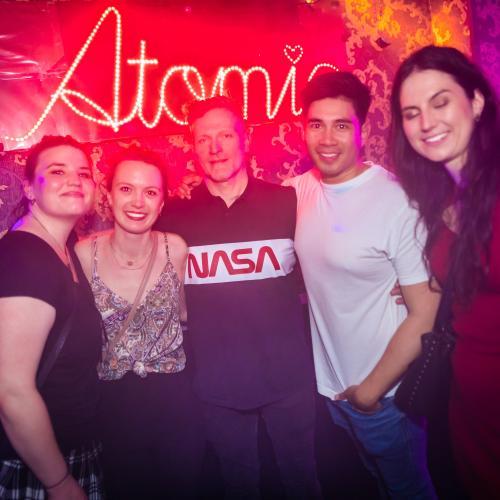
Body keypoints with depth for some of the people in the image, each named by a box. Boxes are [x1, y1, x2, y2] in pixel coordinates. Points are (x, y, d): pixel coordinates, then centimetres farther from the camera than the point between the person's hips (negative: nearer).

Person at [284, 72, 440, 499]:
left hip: (385, 395, -4)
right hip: (328, 385, 5)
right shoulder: (298, 191, -6)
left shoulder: (398, 201, -21)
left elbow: (425, 314, -17)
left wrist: (372, 388, -10)